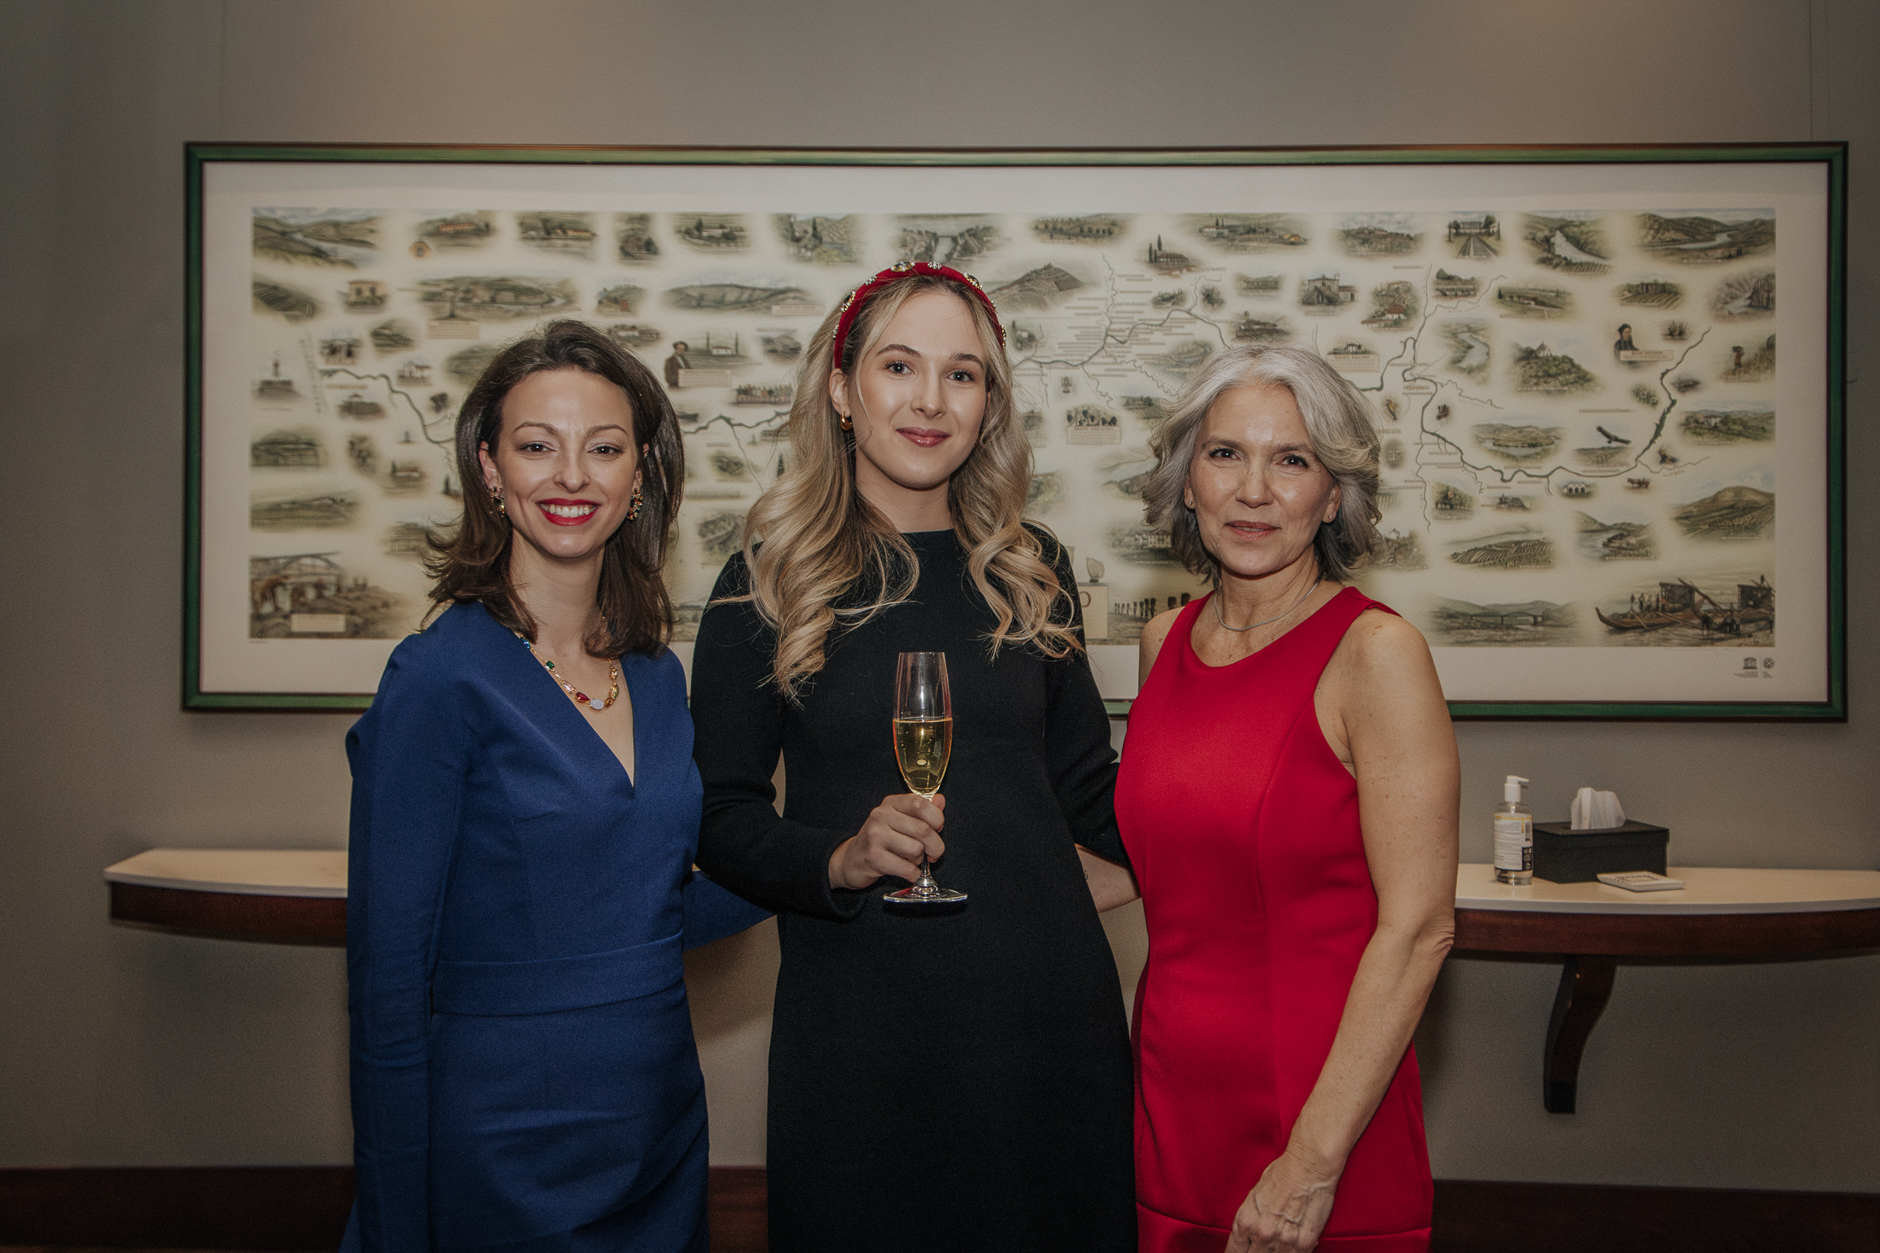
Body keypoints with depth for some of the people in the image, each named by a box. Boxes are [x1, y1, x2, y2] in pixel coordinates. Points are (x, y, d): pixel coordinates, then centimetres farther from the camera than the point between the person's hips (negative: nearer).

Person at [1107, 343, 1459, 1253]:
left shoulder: (1374, 652, -13)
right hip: (1171, 1101, 5)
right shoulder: (1166, 644, 5)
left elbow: (1418, 926, -16)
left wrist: (1315, 1159, -18)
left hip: (1319, 1104, -5)